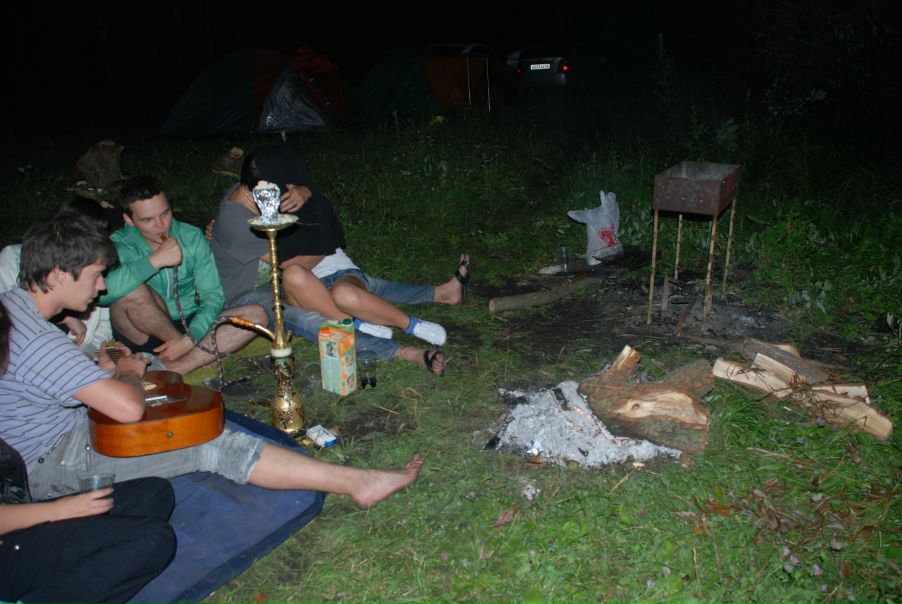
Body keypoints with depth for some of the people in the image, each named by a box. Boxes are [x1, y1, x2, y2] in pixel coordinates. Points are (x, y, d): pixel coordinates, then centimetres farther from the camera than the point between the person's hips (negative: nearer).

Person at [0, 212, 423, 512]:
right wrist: (127, 374, -9)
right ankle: (356, 483, -19)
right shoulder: (36, 341, -29)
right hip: (53, 463, -12)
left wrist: (101, 373, 10)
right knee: (210, 445, -22)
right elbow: (129, 407, -34)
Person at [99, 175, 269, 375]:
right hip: (144, 334, -3)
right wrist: (155, 260, -33)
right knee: (132, 291, -33)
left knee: (256, 315, -18)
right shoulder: (120, 245, -11)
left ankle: (170, 369, -29)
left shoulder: (192, 237, -3)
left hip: (188, 326, 3)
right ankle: (204, 351, -14)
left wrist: (189, 339, -22)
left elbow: (213, 296, -7)